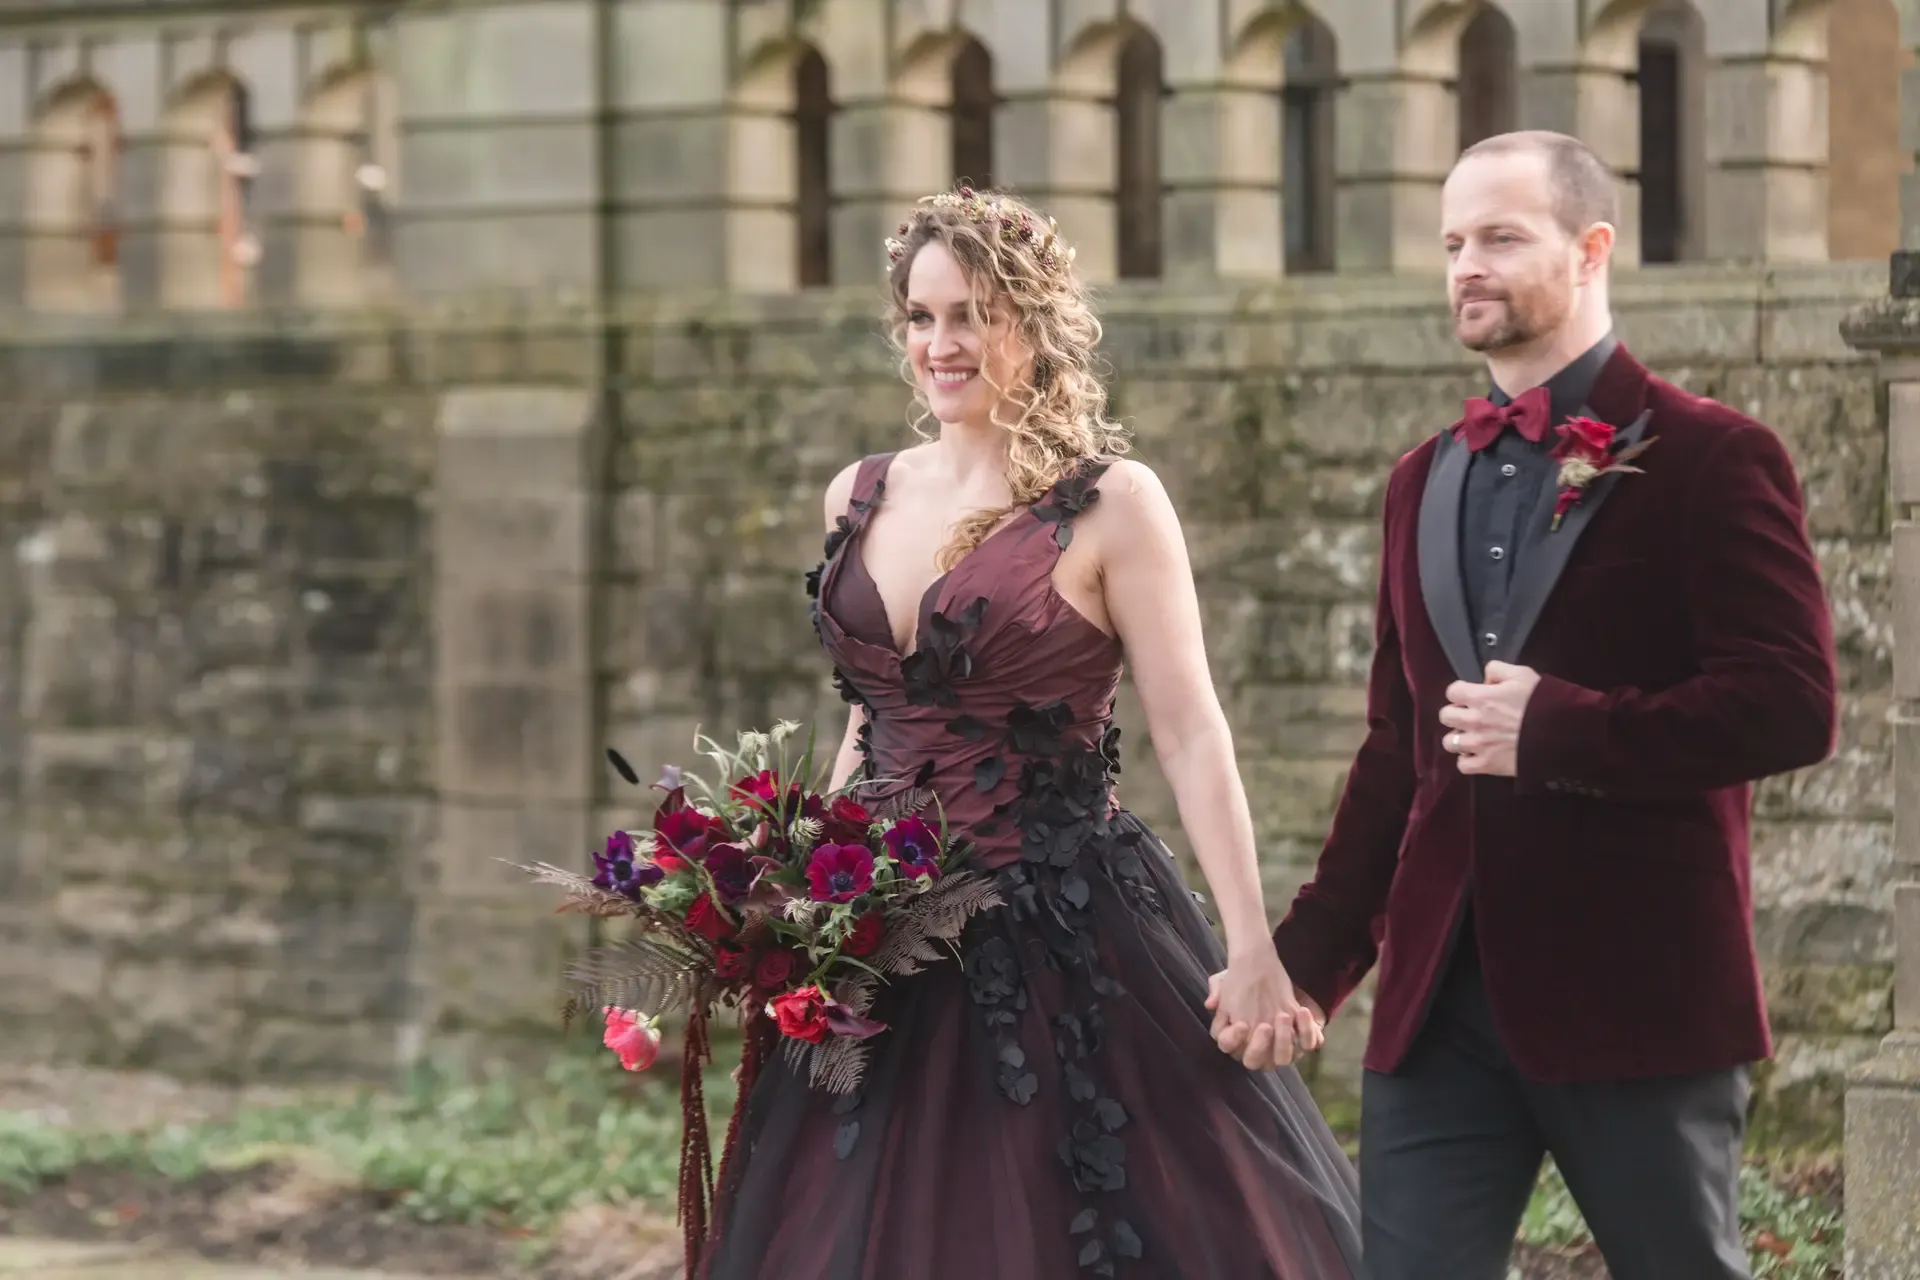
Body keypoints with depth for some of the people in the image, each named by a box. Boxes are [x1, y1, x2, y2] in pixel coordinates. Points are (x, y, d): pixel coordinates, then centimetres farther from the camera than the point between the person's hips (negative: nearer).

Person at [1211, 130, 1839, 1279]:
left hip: (1638, 998, -5)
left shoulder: (1709, 458, -3)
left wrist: (1560, 730, -17)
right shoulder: (1426, 481, 17)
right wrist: (1307, 960, 15)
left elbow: (1793, 706, -13)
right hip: (1441, 999, 5)